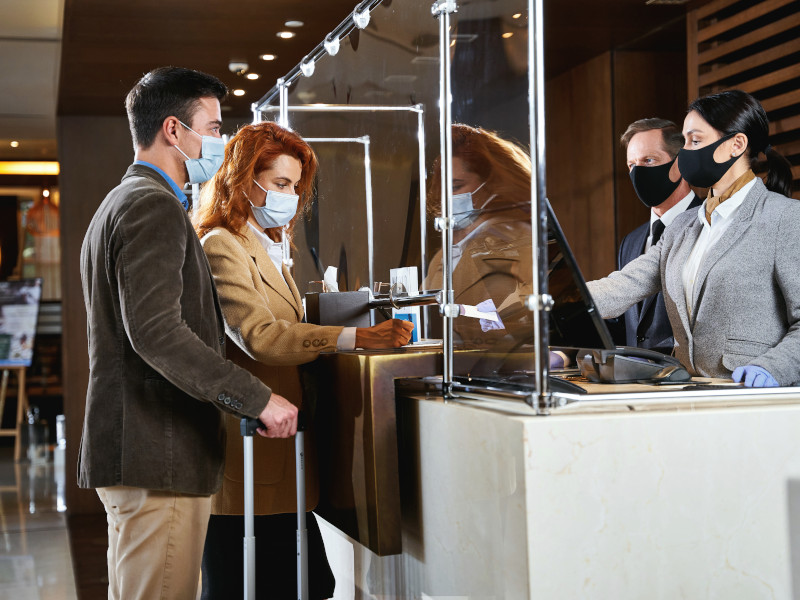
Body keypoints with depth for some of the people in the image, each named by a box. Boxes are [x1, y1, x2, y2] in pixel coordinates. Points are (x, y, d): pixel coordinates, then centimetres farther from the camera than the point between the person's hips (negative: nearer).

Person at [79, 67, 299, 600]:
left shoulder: (122, 204, 22)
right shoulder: (155, 207, -12)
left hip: (131, 448, 11)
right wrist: (258, 399, -22)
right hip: (160, 455, -11)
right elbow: (157, 332, -24)